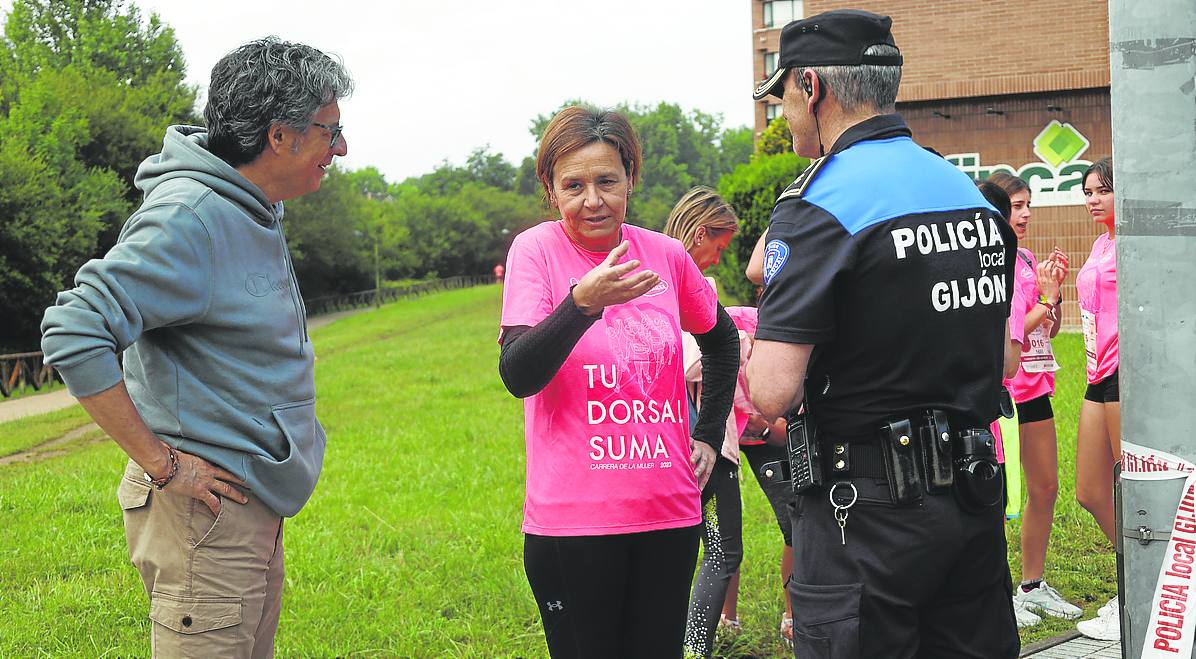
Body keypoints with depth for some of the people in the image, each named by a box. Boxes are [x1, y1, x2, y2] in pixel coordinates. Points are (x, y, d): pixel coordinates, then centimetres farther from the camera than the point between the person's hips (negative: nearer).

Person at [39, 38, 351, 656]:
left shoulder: (255, 213, 12)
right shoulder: (188, 219, -19)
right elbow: (71, 333, -25)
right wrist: (159, 462, -21)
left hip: (256, 511, 10)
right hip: (207, 510, -10)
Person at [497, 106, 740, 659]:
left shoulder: (665, 254, 4)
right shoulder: (537, 250, -6)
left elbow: (722, 341, 22)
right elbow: (518, 376, -18)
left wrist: (709, 436, 16)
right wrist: (583, 302, -31)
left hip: (669, 511, 3)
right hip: (572, 520, -3)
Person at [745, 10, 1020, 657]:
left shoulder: (818, 203, -16)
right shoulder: (972, 194, 8)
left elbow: (772, 393, -22)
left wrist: (753, 353, -2)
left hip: (866, 512, -7)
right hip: (973, 494, 7)